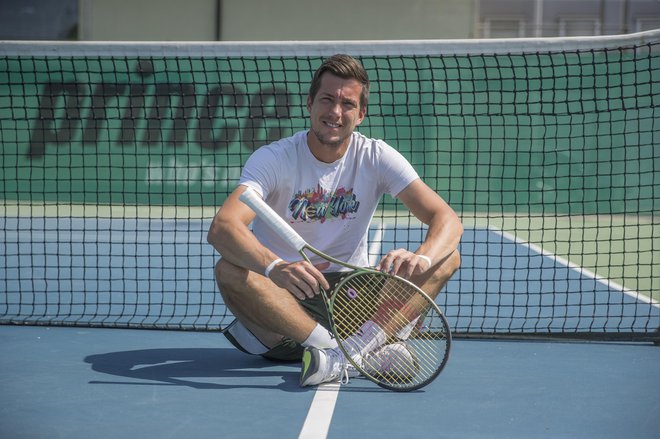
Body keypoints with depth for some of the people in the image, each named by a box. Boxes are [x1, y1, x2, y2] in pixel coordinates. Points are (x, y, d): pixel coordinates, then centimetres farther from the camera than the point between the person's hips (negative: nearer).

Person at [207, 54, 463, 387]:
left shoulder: (377, 157, -5)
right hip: (283, 293, -2)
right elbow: (221, 227, -29)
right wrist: (275, 267, -49)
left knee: (447, 257, -18)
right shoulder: (274, 159, -12)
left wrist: (420, 258, -38)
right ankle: (334, 351, -41)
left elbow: (448, 220, -14)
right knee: (230, 270, -34)